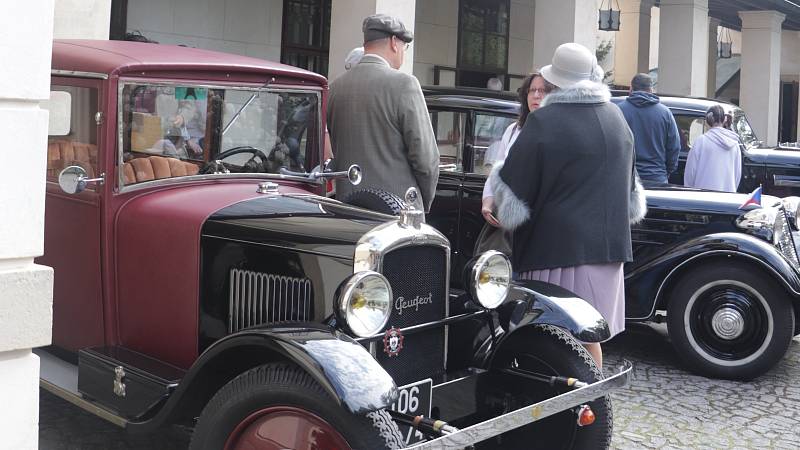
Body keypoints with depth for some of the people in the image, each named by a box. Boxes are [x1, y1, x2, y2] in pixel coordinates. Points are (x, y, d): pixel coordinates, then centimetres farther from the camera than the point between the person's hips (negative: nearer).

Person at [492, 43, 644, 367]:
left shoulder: (544, 121, -13)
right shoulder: (616, 118, 10)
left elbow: (512, 186, -10)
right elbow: (630, 186, 21)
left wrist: (496, 173, 11)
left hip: (557, 249, -7)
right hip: (608, 245, 7)